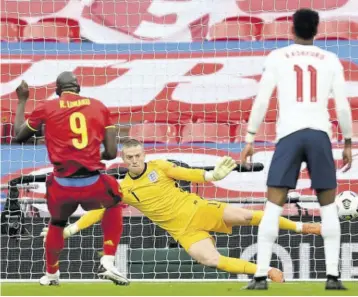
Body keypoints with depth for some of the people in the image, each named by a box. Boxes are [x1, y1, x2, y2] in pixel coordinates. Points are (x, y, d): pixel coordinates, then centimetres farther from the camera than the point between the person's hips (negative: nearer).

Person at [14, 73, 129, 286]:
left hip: (63, 185, 1)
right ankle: (108, 263, 19)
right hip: (92, 183, 0)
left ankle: (51, 274, 45)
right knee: (114, 203, 31)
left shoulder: (46, 109, 3)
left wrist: (22, 101, 28)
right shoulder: (99, 107, 7)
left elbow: (20, 135, 18)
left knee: (57, 222, 31)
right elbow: (111, 153, 3)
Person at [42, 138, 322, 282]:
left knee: (243, 215, -17)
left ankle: (299, 226, 1)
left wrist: (210, 175, -23)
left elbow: (187, 174, -3)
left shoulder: (159, 166, -1)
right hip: (183, 230, 0)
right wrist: (70, 228, -7)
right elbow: (99, 211, 1)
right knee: (211, 260, -24)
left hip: (198, 210, 0)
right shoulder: (122, 189, 0)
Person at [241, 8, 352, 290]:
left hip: (289, 133, -1)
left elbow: (262, 100, 1)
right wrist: (348, 143, 17)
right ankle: (333, 275, 1)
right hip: (319, 133, 1)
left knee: (273, 206, 0)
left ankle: (261, 275, -9)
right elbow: (343, 106, 7)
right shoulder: (331, 60, 10)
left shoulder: (277, 57, 7)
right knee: (328, 206, 10)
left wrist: (250, 139, 5)